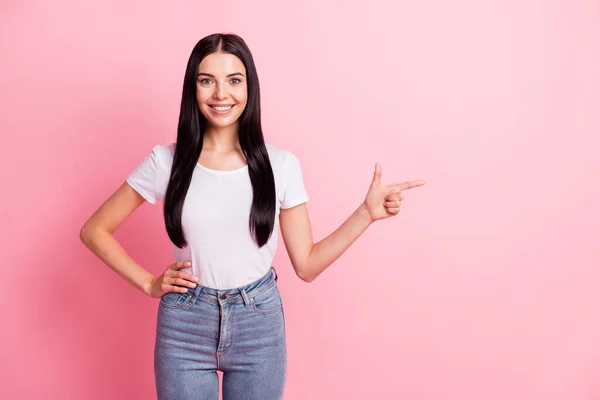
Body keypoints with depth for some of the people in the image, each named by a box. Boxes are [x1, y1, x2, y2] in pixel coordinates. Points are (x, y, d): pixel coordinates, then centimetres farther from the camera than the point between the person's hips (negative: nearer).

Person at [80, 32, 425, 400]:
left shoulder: (281, 165, -4)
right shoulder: (165, 161, -6)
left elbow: (306, 265, -2)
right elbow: (94, 231, 3)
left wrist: (367, 213, -9)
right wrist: (149, 284, -5)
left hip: (260, 326, 1)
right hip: (184, 328, 0)